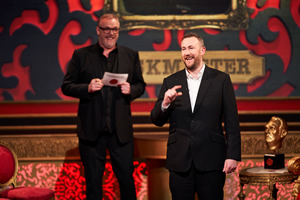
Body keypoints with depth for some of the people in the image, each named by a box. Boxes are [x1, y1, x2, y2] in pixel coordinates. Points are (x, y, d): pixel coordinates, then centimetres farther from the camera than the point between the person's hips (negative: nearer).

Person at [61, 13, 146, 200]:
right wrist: (87, 88, -17)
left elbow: (141, 85, 12)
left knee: (127, 178, 8)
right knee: (93, 182, 9)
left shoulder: (131, 55, 8)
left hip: (121, 129, 1)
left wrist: (131, 90, -11)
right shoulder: (81, 55, 2)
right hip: (92, 129, -1)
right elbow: (66, 86, 1)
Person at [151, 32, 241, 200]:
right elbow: (157, 121, 7)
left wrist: (233, 155, -7)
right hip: (180, 161, 2)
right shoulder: (171, 82, 8)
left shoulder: (221, 79, 2)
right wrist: (165, 103, -13)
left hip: (211, 161, -2)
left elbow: (232, 121, 0)